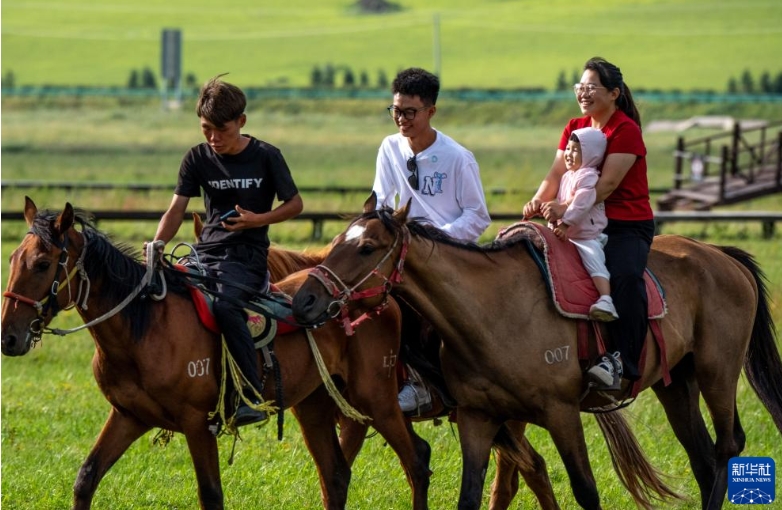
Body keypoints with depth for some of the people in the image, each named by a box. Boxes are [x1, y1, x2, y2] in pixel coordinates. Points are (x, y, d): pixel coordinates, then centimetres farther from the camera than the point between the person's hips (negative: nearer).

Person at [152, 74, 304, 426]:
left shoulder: (266, 157, -2)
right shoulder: (198, 159, 6)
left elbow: (295, 204, 6)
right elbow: (176, 210, 3)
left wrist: (258, 219, -12)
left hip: (247, 255, -5)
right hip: (206, 252, 5)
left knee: (224, 305, -34)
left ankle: (252, 397, -31)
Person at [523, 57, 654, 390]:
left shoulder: (626, 131, -10)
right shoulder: (575, 128, 12)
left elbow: (607, 184, -22)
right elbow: (556, 174, 1)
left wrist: (568, 209, -34)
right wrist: (538, 202, -21)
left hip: (628, 226, -7)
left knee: (624, 275, -33)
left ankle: (622, 360, -34)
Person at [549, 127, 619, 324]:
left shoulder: (588, 177, -13)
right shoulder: (567, 176, 16)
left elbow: (581, 204, -23)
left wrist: (565, 224, -27)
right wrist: (554, 223, 11)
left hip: (588, 235, -10)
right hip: (567, 236, 10)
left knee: (594, 260, -24)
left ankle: (606, 300, -36)